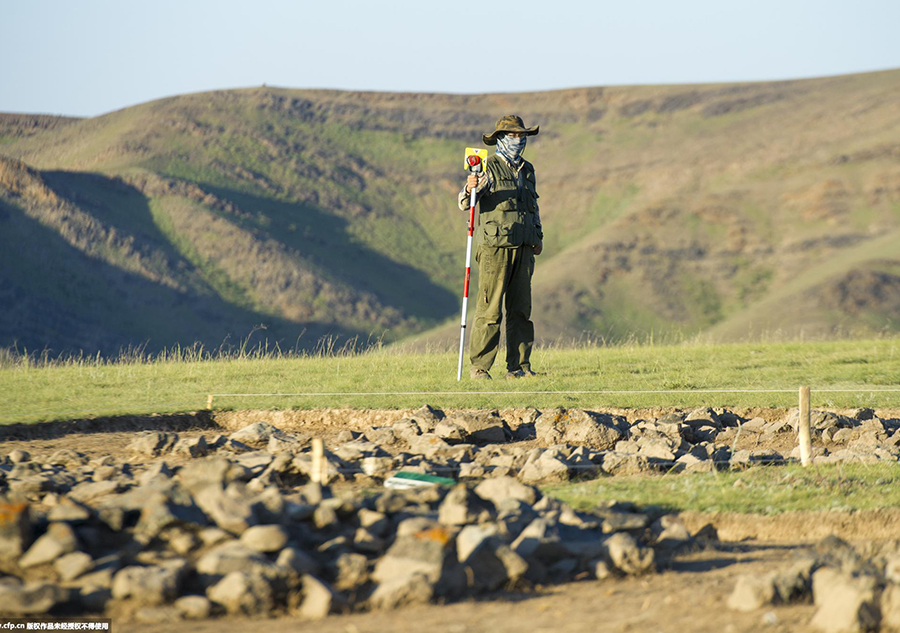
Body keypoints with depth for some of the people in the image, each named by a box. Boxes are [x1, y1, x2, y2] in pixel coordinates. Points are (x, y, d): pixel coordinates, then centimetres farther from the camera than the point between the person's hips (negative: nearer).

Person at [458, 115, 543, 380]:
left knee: (520, 309, 6)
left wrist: (538, 235, 20)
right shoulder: (489, 168, -3)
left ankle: (519, 366, 10)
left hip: (523, 249, 6)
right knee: (490, 309, -8)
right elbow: (464, 203, -11)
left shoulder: (527, 170, 19)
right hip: (495, 248, -6)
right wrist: (469, 189, -33)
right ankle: (479, 367, -6)